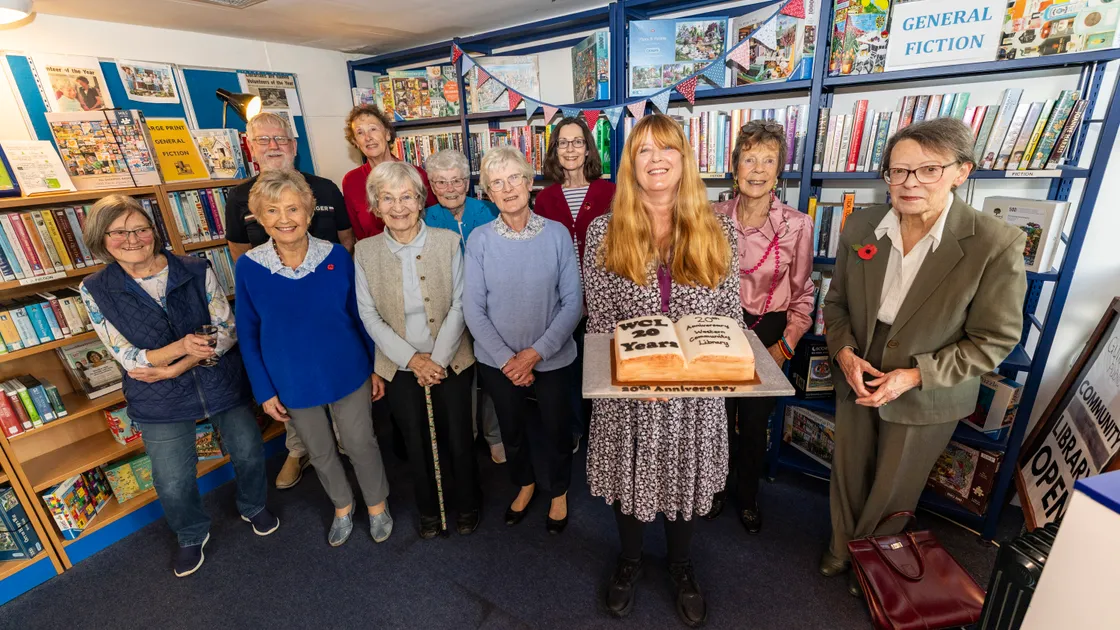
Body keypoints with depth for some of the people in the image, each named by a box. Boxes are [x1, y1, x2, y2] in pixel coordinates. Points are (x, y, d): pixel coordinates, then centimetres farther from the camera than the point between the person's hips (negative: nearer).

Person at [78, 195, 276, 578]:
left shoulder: (197, 271, -10)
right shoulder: (96, 290, -8)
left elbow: (227, 330, -11)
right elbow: (127, 357, -11)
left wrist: (174, 368, -20)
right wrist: (181, 346, -30)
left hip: (222, 384, 0)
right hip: (160, 402, 0)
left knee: (248, 452, 14)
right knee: (173, 484, 9)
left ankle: (254, 507, 46)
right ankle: (191, 536, 42)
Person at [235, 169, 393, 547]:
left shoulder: (337, 257, -14)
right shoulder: (249, 267, -12)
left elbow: (359, 315, -3)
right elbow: (248, 334, -2)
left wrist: (375, 368, 0)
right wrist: (264, 390, 0)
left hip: (348, 374, -1)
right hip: (294, 383, 2)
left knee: (360, 444, 14)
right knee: (320, 452, 21)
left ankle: (377, 505, 41)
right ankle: (342, 506, 49)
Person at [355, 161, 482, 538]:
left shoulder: (448, 242, -8)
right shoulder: (365, 252, -4)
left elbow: (460, 305, -9)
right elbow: (370, 316, -4)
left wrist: (438, 359, -14)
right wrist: (412, 359, -12)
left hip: (451, 362, -1)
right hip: (400, 368, 2)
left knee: (457, 439, 11)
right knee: (417, 444, 17)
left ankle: (467, 504, 39)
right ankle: (429, 508, 43)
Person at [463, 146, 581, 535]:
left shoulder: (556, 234, -10)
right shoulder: (479, 240, -8)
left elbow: (572, 302, -10)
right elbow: (473, 309, -7)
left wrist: (536, 352, -16)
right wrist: (506, 359, -13)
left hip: (552, 358, -1)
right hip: (498, 361, 1)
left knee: (557, 431, 16)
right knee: (511, 430, 21)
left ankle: (559, 492, 46)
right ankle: (524, 484, 51)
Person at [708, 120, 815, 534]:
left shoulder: (797, 225, -7)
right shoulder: (714, 216, -4)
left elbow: (802, 294, -1)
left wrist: (786, 344, -7)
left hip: (768, 333, 0)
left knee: (755, 422, 14)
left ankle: (748, 497, 40)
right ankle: (717, 487, 39)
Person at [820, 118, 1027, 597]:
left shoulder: (996, 243, -19)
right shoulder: (860, 227, -8)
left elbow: (994, 339, -12)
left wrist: (914, 376, -20)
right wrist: (844, 352, -13)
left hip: (926, 396, -2)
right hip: (857, 379, 3)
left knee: (893, 490, 19)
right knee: (848, 475, 21)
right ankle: (841, 545, 48)